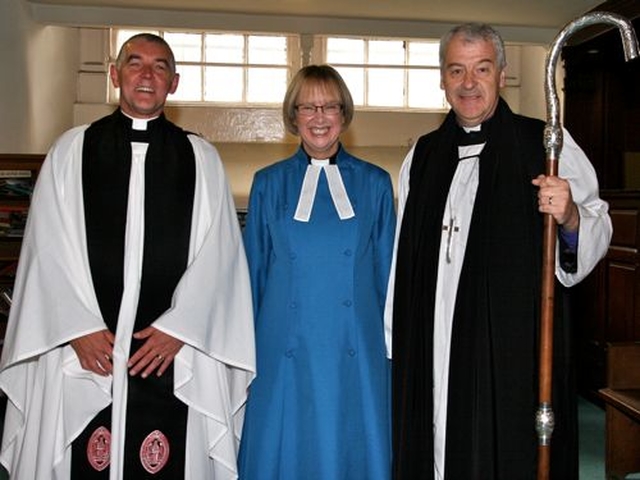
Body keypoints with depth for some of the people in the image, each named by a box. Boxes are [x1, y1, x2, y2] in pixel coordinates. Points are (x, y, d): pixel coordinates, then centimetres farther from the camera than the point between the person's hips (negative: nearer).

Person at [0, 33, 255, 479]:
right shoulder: (71, 150, 9)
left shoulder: (202, 158, 8)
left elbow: (218, 253, 1)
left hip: (174, 353, 0)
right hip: (84, 353, 1)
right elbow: (49, 248, 3)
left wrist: (177, 328, -7)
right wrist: (78, 329, -5)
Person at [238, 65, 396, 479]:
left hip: (355, 354, 0)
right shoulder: (269, 184, 6)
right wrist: (245, 352, 6)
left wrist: (390, 347, 4)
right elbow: (253, 271, 9)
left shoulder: (375, 184, 5)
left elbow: (388, 272, 7)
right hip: (284, 354, 0)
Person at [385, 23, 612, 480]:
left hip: (514, 352, -3)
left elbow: (599, 230, -3)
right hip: (430, 353, 4)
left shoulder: (546, 144, 0)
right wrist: (396, 340, 13)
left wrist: (570, 216, -25)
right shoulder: (423, 155, 12)